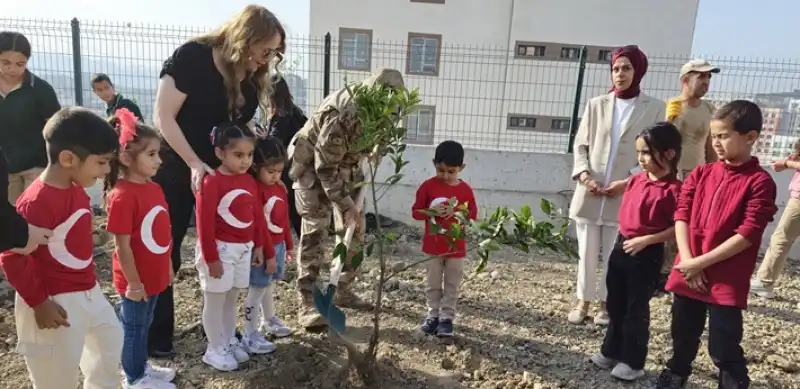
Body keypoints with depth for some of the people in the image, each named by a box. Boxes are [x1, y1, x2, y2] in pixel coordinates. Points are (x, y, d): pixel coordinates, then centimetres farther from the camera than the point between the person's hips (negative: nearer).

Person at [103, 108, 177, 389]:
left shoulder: (154, 189, 3)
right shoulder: (122, 197, -22)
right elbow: (122, 247, -19)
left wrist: (167, 267, 16)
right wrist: (133, 283, -15)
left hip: (154, 275, 8)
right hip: (136, 281, -7)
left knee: (144, 325, 23)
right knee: (134, 327, 12)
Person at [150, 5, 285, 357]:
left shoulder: (252, 78, 0)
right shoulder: (191, 57, -18)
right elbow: (163, 117, -19)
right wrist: (194, 164, -25)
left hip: (222, 171, 6)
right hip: (176, 168, -6)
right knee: (164, 252, 4)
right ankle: (157, 335, 18)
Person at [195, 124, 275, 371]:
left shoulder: (250, 182, 6)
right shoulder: (212, 182, -17)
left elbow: (257, 216, 12)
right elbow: (204, 223, -18)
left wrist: (259, 246, 11)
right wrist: (211, 257, -18)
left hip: (244, 249, 7)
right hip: (221, 249, -7)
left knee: (232, 298, 19)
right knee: (215, 300, 6)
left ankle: (230, 341, 33)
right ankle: (215, 349, 19)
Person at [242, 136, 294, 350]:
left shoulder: (280, 188, 8)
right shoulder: (255, 190, -19)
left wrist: (288, 245, 18)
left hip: (279, 244, 8)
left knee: (270, 285, 23)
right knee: (258, 289, 0)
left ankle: (269, 320, 39)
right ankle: (250, 334, 10)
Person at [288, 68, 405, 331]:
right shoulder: (340, 114, -37)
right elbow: (325, 167, -30)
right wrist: (345, 204, -27)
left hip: (345, 164, 7)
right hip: (313, 165, -7)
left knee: (355, 226, 6)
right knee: (316, 230, -14)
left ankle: (343, 290, 20)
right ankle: (307, 303, -8)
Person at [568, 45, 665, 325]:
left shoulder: (655, 108, 1)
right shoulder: (596, 105, 7)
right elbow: (580, 144, 7)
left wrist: (628, 182, -12)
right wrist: (584, 175, -9)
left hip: (625, 196, -1)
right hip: (589, 193, 2)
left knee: (614, 255, 7)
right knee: (587, 252, 9)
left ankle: (605, 303, 24)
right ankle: (583, 302, 24)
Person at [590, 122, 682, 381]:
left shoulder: (673, 189, -16)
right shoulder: (636, 180, 6)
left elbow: (679, 227, -16)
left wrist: (645, 240, -20)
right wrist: (623, 238, 10)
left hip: (647, 254, -7)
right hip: (621, 247, 7)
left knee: (636, 308, 5)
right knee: (615, 304, 17)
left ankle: (633, 362, 21)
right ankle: (611, 352, 33)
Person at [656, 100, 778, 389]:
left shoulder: (759, 181, -9)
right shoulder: (700, 174, 6)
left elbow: (747, 234, -14)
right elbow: (681, 216, 1)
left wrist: (701, 262, -16)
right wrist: (687, 261, -11)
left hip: (727, 281, -5)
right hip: (687, 274, 5)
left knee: (724, 349, 3)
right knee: (683, 337, 20)